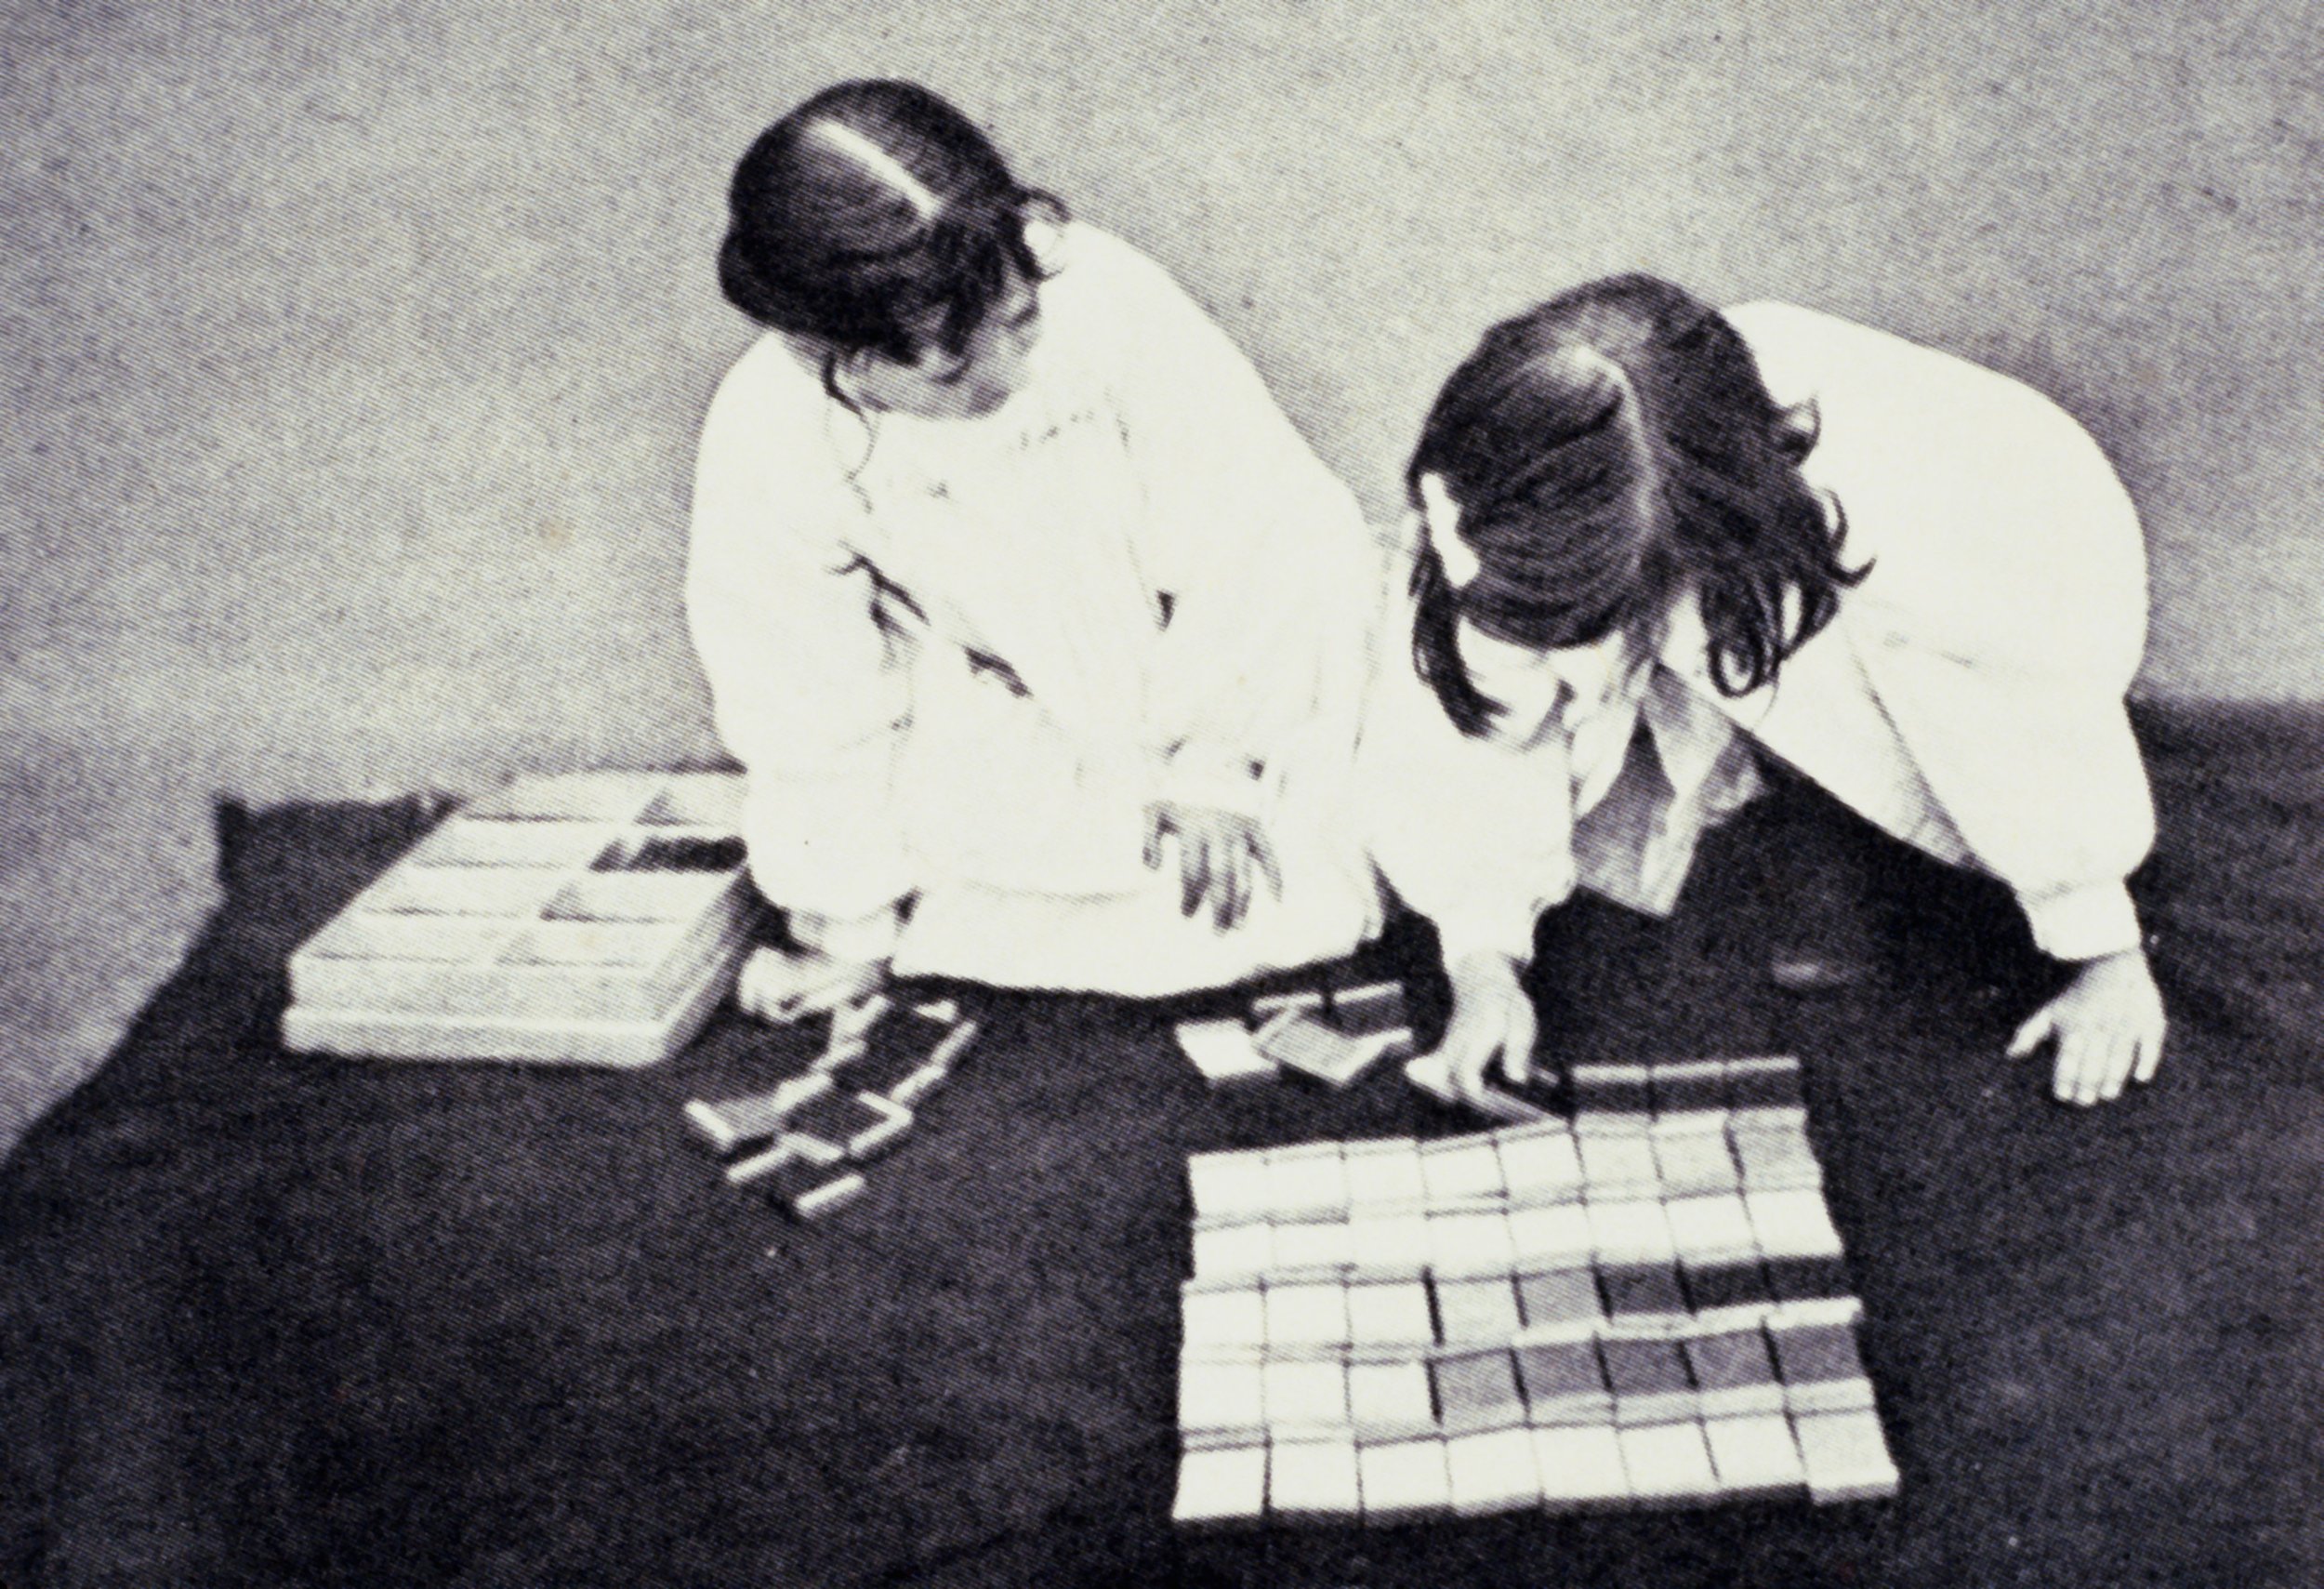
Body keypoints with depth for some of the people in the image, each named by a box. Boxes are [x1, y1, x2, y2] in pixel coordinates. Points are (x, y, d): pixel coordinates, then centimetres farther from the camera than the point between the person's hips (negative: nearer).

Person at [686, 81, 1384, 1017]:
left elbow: (1245, 537, -18)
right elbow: (809, 714, -14)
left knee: (1311, 910, -7)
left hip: (1209, 678, -1)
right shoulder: (771, 447, -27)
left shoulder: (1102, 297, -31)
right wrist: (852, 925, -4)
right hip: (1001, 721, 1)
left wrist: (1209, 766, -13)